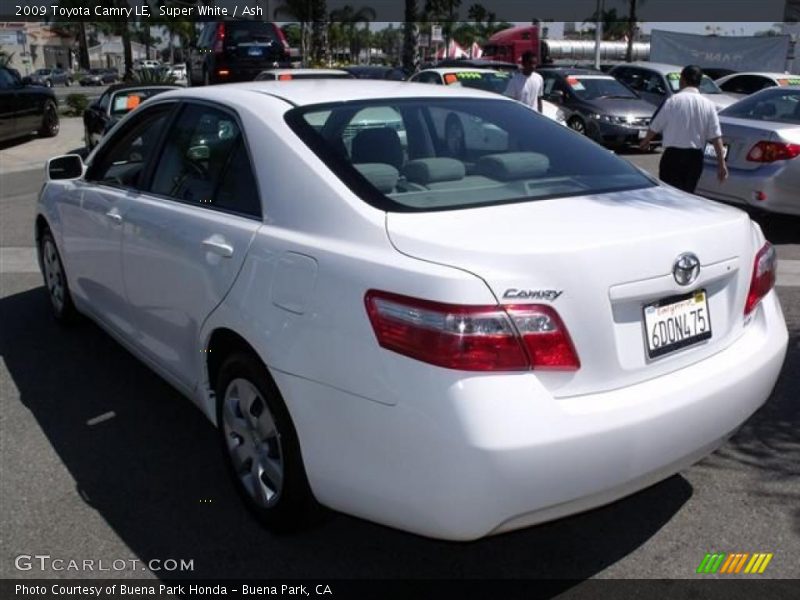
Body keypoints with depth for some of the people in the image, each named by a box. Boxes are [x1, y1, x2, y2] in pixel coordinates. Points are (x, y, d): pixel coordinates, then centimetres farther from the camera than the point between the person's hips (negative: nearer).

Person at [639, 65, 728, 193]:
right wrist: (721, 163, 0)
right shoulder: (708, 105, 2)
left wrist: (645, 141, 22)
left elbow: (655, 126, 1)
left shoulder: (673, 101, -8)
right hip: (695, 158, 4)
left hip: (673, 155, -4)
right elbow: (716, 136, -3)